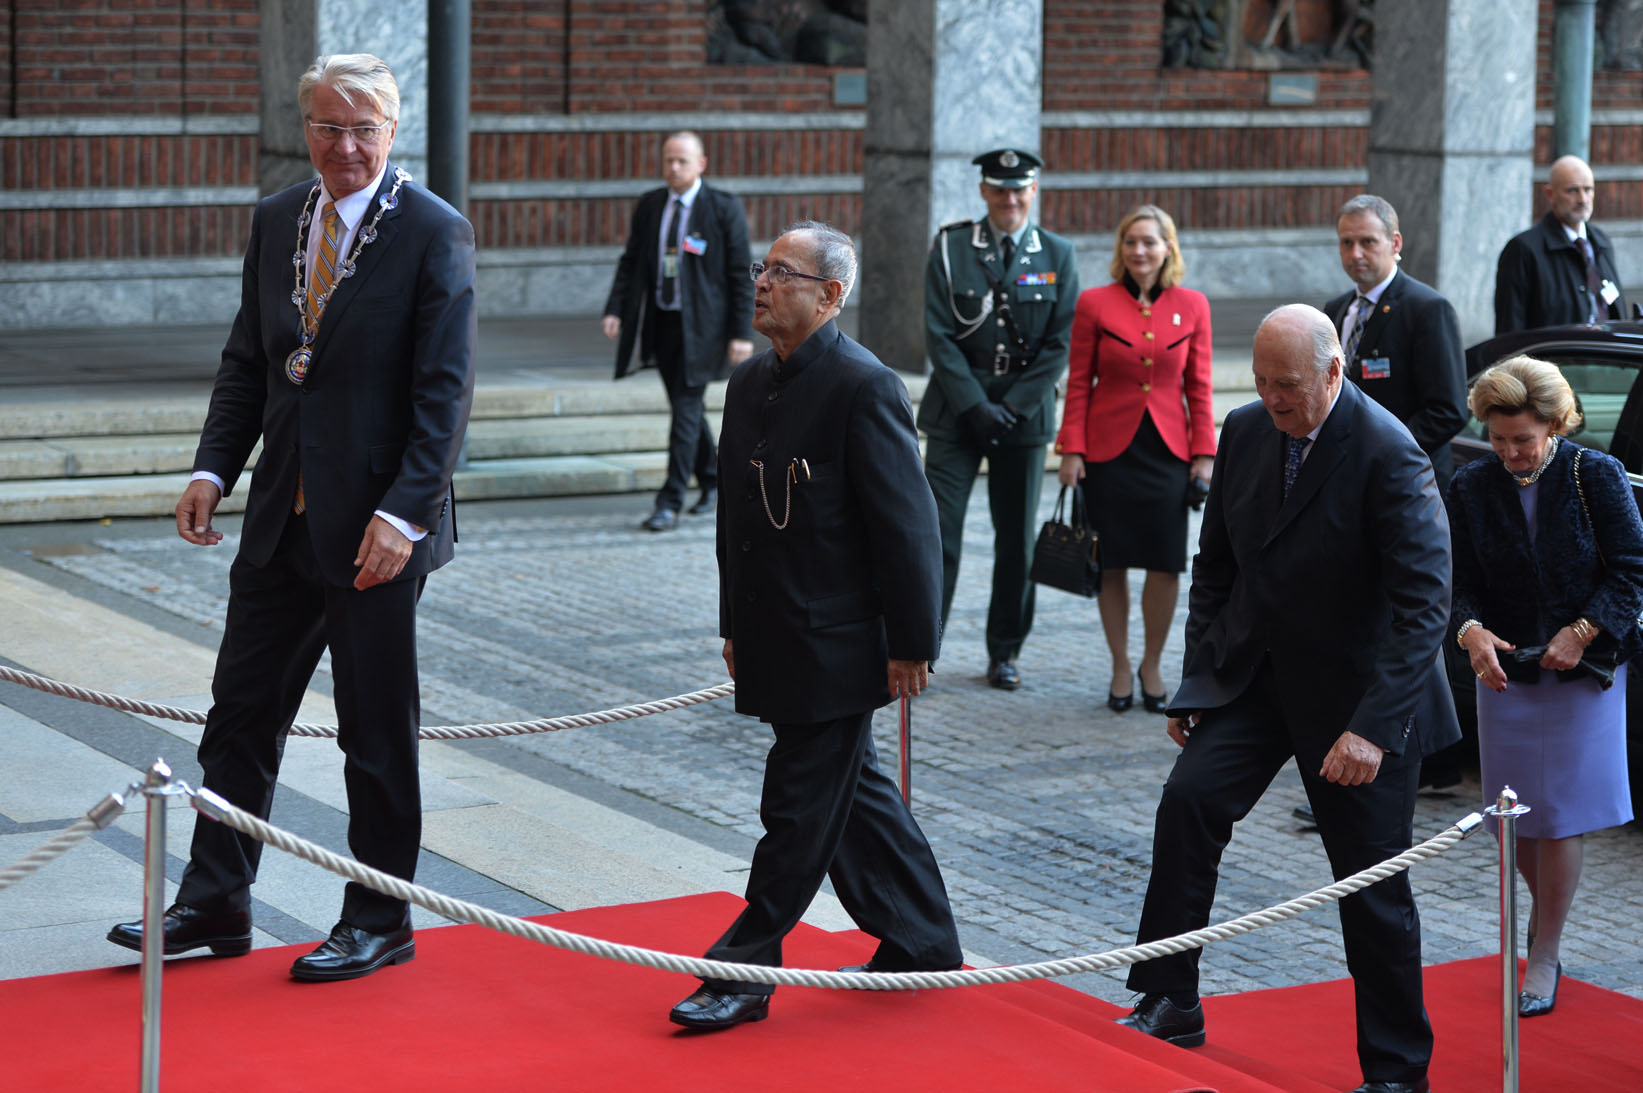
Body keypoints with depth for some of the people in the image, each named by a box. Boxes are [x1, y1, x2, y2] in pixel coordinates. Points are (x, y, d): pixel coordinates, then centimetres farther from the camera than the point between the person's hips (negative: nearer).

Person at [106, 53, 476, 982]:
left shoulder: (434, 233, -10)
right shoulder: (277, 220, 8)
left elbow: (446, 392, -13)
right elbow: (247, 359, 14)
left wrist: (402, 514, -20)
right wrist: (215, 468, 2)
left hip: (378, 527, -6)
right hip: (283, 515, 6)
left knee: (378, 731, 5)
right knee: (242, 712, 10)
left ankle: (381, 923, 18)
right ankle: (214, 905, 20)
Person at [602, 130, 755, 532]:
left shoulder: (724, 208, -6)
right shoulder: (649, 206, 7)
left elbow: (741, 273, -7)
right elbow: (630, 262, 11)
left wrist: (742, 333, -12)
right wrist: (614, 310, -4)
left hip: (700, 326, -5)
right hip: (661, 323, 5)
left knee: (687, 409, -10)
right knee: (686, 408, 14)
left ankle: (670, 503, -8)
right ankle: (712, 483, 32)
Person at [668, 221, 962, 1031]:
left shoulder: (864, 389, -15)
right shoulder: (749, 384, 11)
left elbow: (907, 524, -16)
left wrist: (911, 644, -16)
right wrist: (735, 627, 19)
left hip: (835, 646, -9)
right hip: (776, 645, 9)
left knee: (798, 811, -3)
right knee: (851, 795, 17)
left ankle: (745, 971, 3)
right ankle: (923, 942, 29)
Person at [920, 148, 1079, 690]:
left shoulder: (1057, 255, 4)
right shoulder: (950, 247, 0)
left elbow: (1059, 344, 0)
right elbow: (939, 335, -4)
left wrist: (1013, 408, -9)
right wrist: (976, 406, -12)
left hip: (1024, 413, 1)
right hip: (957, 411, -1)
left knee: (1016, 538, 6)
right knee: (937, 532, -7)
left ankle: (1005, 652, 17)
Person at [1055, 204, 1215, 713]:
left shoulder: (1192, 306, 3)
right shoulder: (1095, 303, -1)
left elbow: (1199, 386, 6)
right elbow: (1078, 383, 1)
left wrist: (1204, 452, 1)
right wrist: (1072, 449, -4)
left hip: (1168, 450, 1)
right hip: (1109, 449, -1)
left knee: (1166, 564, -1)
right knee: (1112, 563, 3)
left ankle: (1153, 664, 18)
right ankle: (1120, 667, 18)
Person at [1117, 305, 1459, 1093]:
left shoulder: (1387, 454, -21)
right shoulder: (1245, 432, -1)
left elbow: (1424, 602, -24)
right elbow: (1214, 566, 10)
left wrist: (1374, 728, -31)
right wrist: (1197, 683, 3)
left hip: (1354, 693, -5)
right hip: (1254, 674, 5)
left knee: (1371, 881, 1)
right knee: (1188, 800, -14)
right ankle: (1169, 1007, -3)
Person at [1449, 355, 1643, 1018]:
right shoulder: (1473, 487, -1)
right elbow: (1460, 582, -1)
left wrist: (1582, 632, -17)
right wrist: (1472, 632, -21)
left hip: (1584, 674, -3)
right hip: (1505, 672, 3)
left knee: (1559, 819, -4)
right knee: (1516, 818, 6)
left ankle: (1544, 958, 5)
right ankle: (1548, 912, 32)